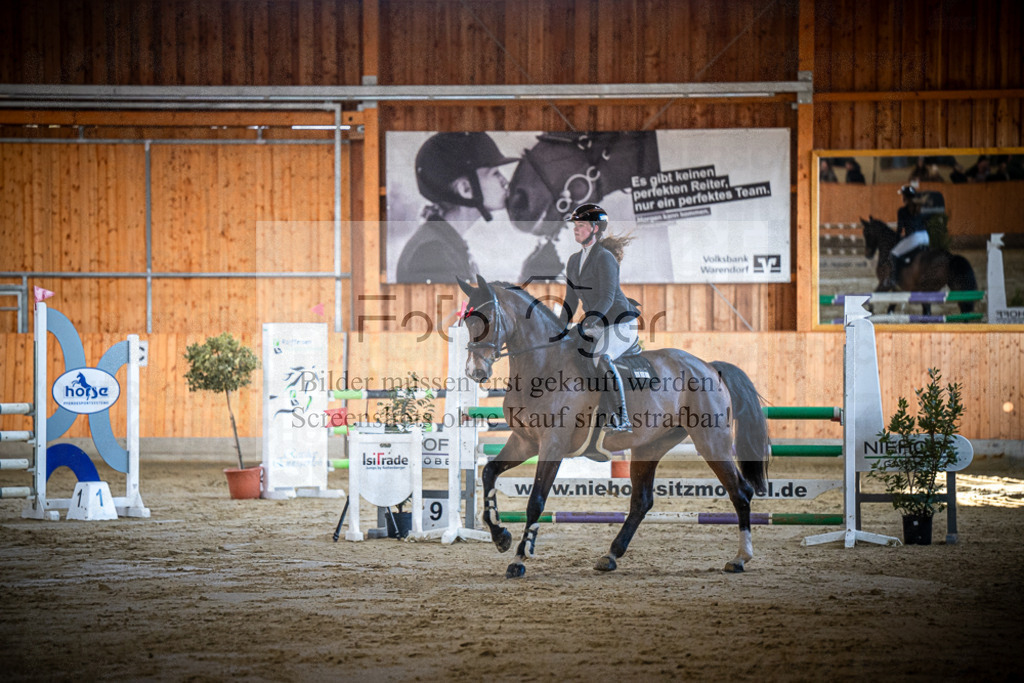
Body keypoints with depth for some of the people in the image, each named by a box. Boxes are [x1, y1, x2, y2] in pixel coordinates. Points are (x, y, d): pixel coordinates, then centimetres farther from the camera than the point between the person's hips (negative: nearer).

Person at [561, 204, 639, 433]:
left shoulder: (604, 258, -14)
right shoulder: (574, 261, 11)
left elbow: (607, 298, -23)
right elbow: (571, 301, 18)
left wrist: (586, 323, -31)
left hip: (621, 323, -9)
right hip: (596, 327, 9)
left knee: (600, 358, -33)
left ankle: (621, 418, -36)